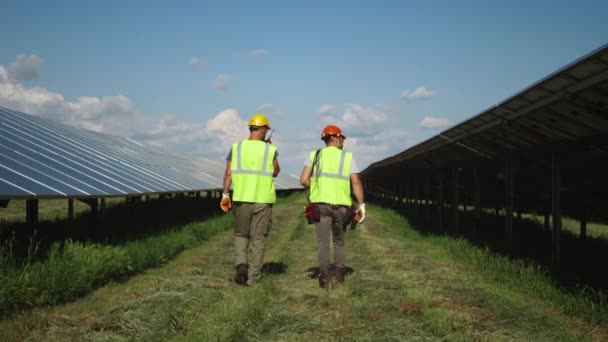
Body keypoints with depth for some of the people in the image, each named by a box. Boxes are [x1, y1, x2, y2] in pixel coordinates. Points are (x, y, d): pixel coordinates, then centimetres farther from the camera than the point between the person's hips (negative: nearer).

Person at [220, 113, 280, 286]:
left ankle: (241, 264, -5)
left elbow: (228, 173, -3)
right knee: (258, 238, 8)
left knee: (241, 234, 17)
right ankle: (252, 276, 10)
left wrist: (225, 194, 2)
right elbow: (275, 172, 10)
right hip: (263, 199, -1)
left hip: (241, 198, 1)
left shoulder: (236, 147, 0)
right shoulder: (270, 150, -4)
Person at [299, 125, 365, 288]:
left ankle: (325, 275, -18)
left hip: (321, 205, 0)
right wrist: (362, 206, -3)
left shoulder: (314, 155, 8)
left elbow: (303, 180, -2)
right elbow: (356, 182, -5)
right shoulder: (348, 157, 5)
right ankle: (339, 273, 17)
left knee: (323, 243, -3)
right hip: (341, 206, 0)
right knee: (339, 242, 20)